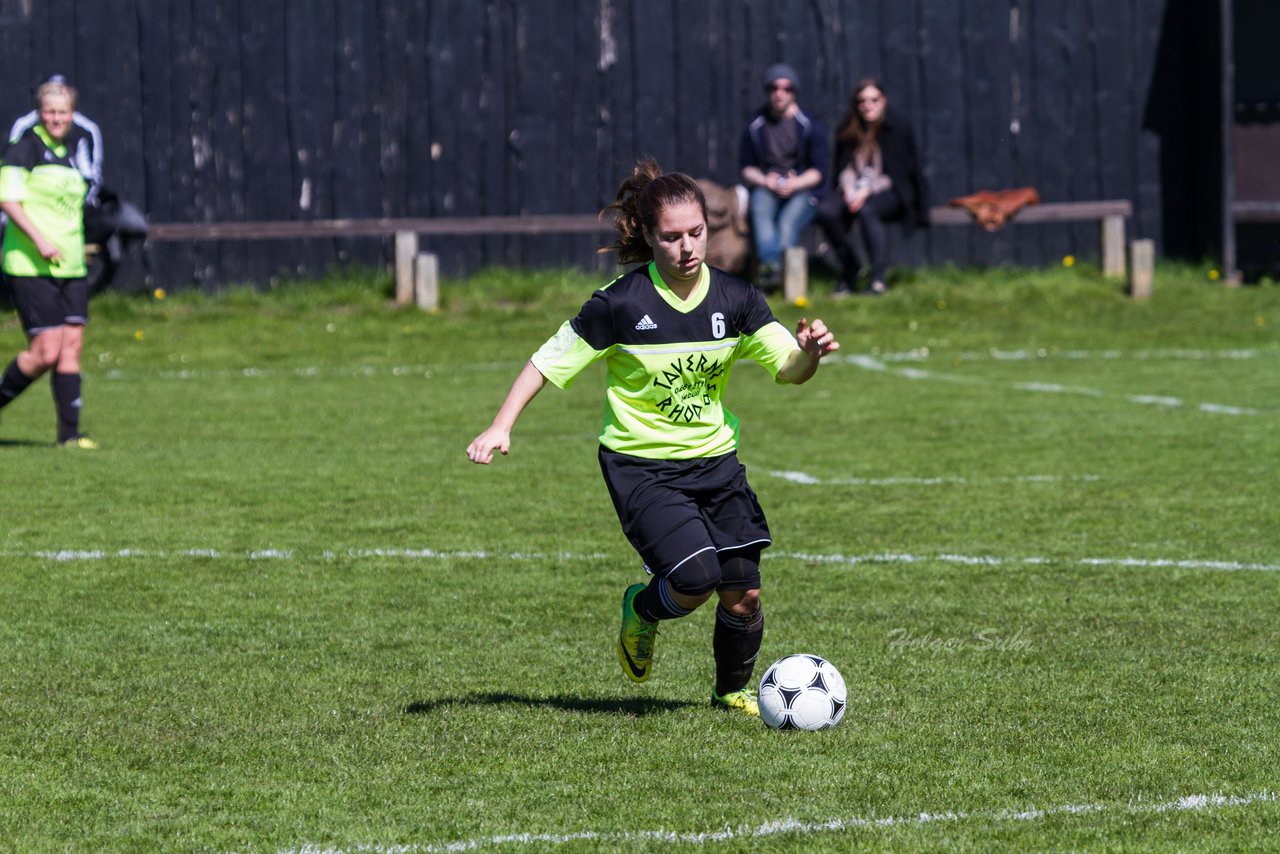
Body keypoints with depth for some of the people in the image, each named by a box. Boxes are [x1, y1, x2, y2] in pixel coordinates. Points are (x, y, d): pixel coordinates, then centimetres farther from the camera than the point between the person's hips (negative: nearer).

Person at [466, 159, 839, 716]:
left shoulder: (734, 299, -4)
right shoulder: (620, 304, -15)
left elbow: (789, 369, -7)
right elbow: (550, 361, -9)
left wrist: (809, 352, -30)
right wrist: (500, 428, -17)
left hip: (714, 460, 4)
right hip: (640, 466, -4)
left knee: (743, 594, -1)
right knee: (696, 577, -22)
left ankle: (732, 690, 29)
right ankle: (642, 610, 15)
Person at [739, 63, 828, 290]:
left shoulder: (810, 125, 5)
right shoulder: (755, 126, 12)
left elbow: (818, 171, 1)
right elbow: (746, 168, 12)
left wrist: (795, 184, -17)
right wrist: (765, 180, -10)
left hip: (802, 189, -1)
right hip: (765, 186, 1)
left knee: (788, 221, -33)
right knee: (760, 209, -35)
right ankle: (771, 261, -55)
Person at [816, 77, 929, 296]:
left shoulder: (896, 128, -3)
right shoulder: (848, 129, 10)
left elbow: (896, 173, -7)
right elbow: (843, 167, 9)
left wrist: (867, 192, -17)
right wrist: (849, 191, -11)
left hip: (889, 191, -4)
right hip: (855, 190, 4)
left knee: (867, 210, -38)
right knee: (826, 211, -27)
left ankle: (878, 278, -33)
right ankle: (849, 270, -10)